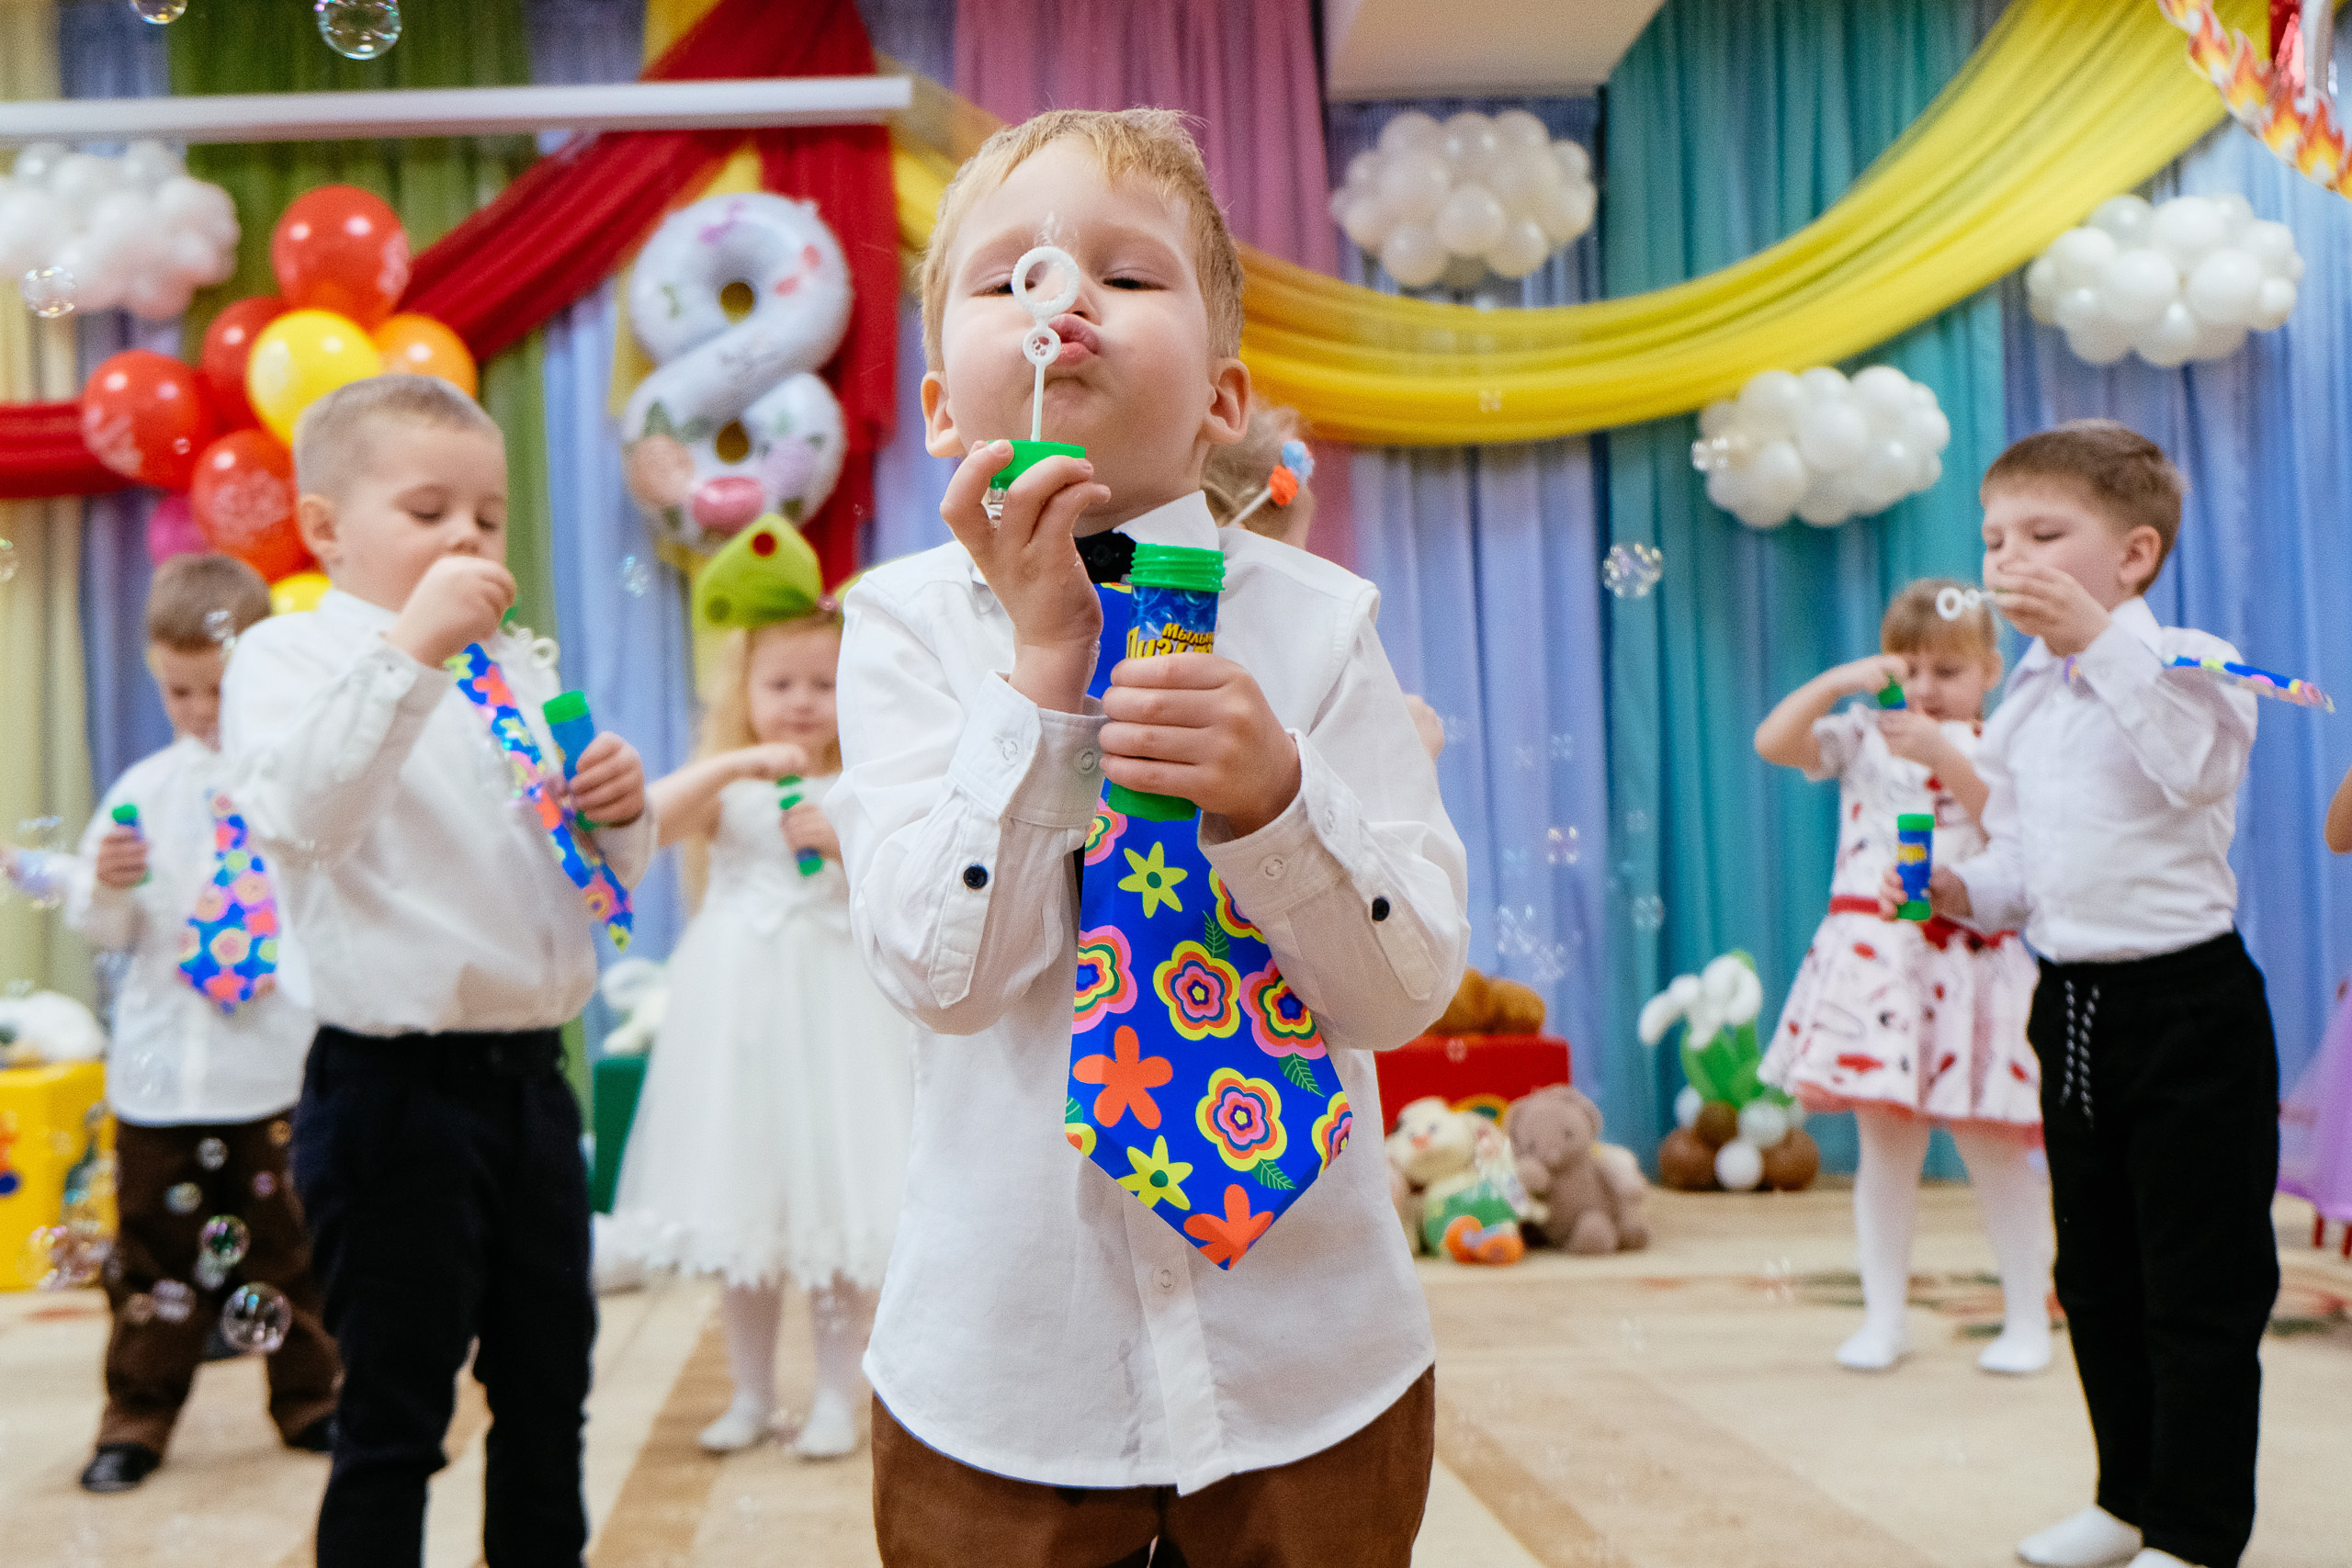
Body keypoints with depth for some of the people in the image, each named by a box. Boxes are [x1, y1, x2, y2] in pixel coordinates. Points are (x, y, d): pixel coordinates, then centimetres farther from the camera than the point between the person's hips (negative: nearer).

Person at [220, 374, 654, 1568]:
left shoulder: (517, 668, 13)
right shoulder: (288, 654, -4)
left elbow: (605, 879, 19)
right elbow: (299, 818, -25)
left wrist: (620, 811, -3)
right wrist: (411, 644, -30)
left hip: (529, 1075, 6)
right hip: (393, 1088, -6)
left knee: (550, 1400, 17)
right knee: (394, 1424, 4)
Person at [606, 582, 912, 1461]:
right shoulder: (727, 788, 4)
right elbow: (646, 819, -16)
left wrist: (846, 843, -19)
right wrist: (739, 763, -24)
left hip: (833, 1014, -2)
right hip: (738, 1015, 2)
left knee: (836, 1212, 0)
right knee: (740, 1214, 9)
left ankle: (837, 1395, 14)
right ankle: (752, 1394, 24)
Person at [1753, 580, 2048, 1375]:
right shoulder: (1863, 737, 9)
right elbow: (1772, 742, -3)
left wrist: (1943, 756, -22)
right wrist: (1838, 680, -11)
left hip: (1966, 964, -2)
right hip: (1872, 959, 2)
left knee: (1992, 1149, 4)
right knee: (1885, 1144, 6)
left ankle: (2028, 1318, 17)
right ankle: (1885, 1317, 16)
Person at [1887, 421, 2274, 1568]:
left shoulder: (2182, 661, -10)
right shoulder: (2024, 699, 11)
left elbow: (2195, 764, -32)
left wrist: (2100, 637, -35)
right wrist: (1966, 891, -2)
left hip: (2189, 1004, -8)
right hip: (2072, 1002, 8)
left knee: (2201, 1284, 0)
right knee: (2096, 1277, 17)